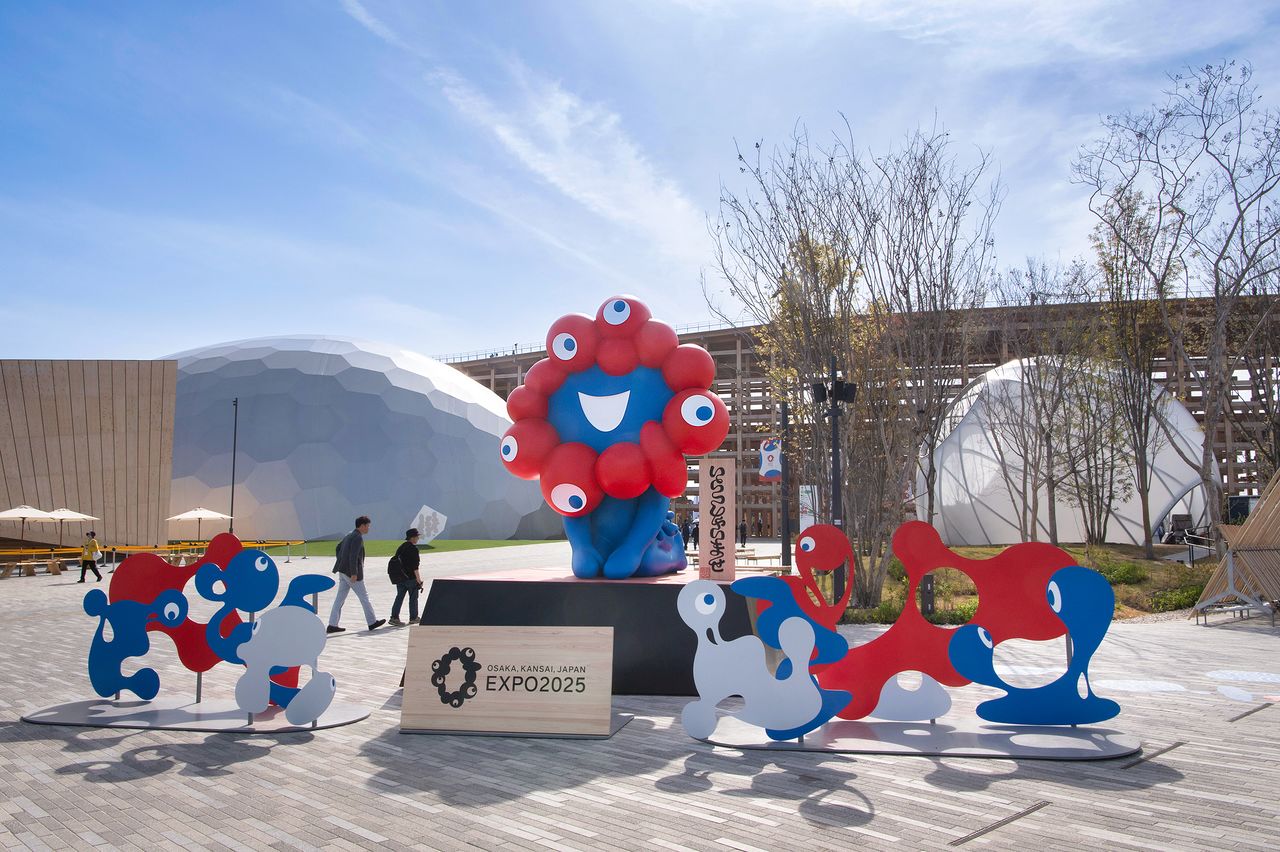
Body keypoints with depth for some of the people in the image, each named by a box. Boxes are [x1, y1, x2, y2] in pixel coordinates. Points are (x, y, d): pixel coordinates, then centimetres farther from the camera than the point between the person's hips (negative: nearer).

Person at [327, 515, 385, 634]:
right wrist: (354, 573, -23)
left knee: (340, 598, 8)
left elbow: (338, 547, 25)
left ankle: (332, 625, 7)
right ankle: (372, 622, 11)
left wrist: (341, 564, 24)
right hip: (351, 572, -9)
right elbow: (353, 556, -23)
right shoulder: (358, 537, -15)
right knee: (364, 596, 3)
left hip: (343, 571, 9)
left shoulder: (349, 535, 15)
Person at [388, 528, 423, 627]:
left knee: (400, 596, 8)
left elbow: (396, 561, 16)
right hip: (410, 576, -7)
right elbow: (414, 566, -18)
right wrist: (419, 579, -14)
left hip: (399, 576, 7)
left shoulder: (401, 547, 11)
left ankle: (394, 617, 0)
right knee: (413, 596, 7)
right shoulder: (413, 548, -15)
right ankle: (413, 617, 16)